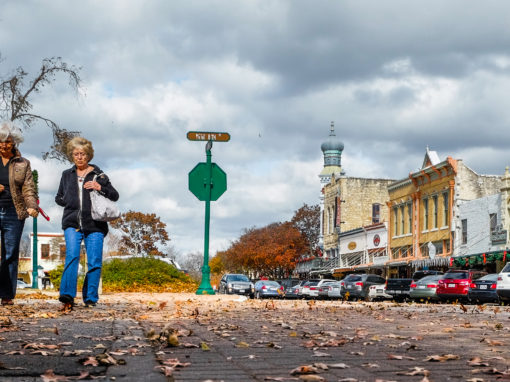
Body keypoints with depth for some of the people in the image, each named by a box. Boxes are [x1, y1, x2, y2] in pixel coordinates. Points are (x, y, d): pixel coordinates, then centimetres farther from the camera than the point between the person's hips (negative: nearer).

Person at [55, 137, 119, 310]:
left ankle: (90, 298, 8)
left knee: (94, 262, -4)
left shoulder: (98, 175, 10)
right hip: (72, 224, 1)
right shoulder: (67, 175, 18)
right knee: (72, 256, -19)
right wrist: (69, 201, 6)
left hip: (95, 225, -1)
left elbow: (115, 196, 8)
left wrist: (100, 188, -9)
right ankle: (67, 296, -25)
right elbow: (58, 198, 27)